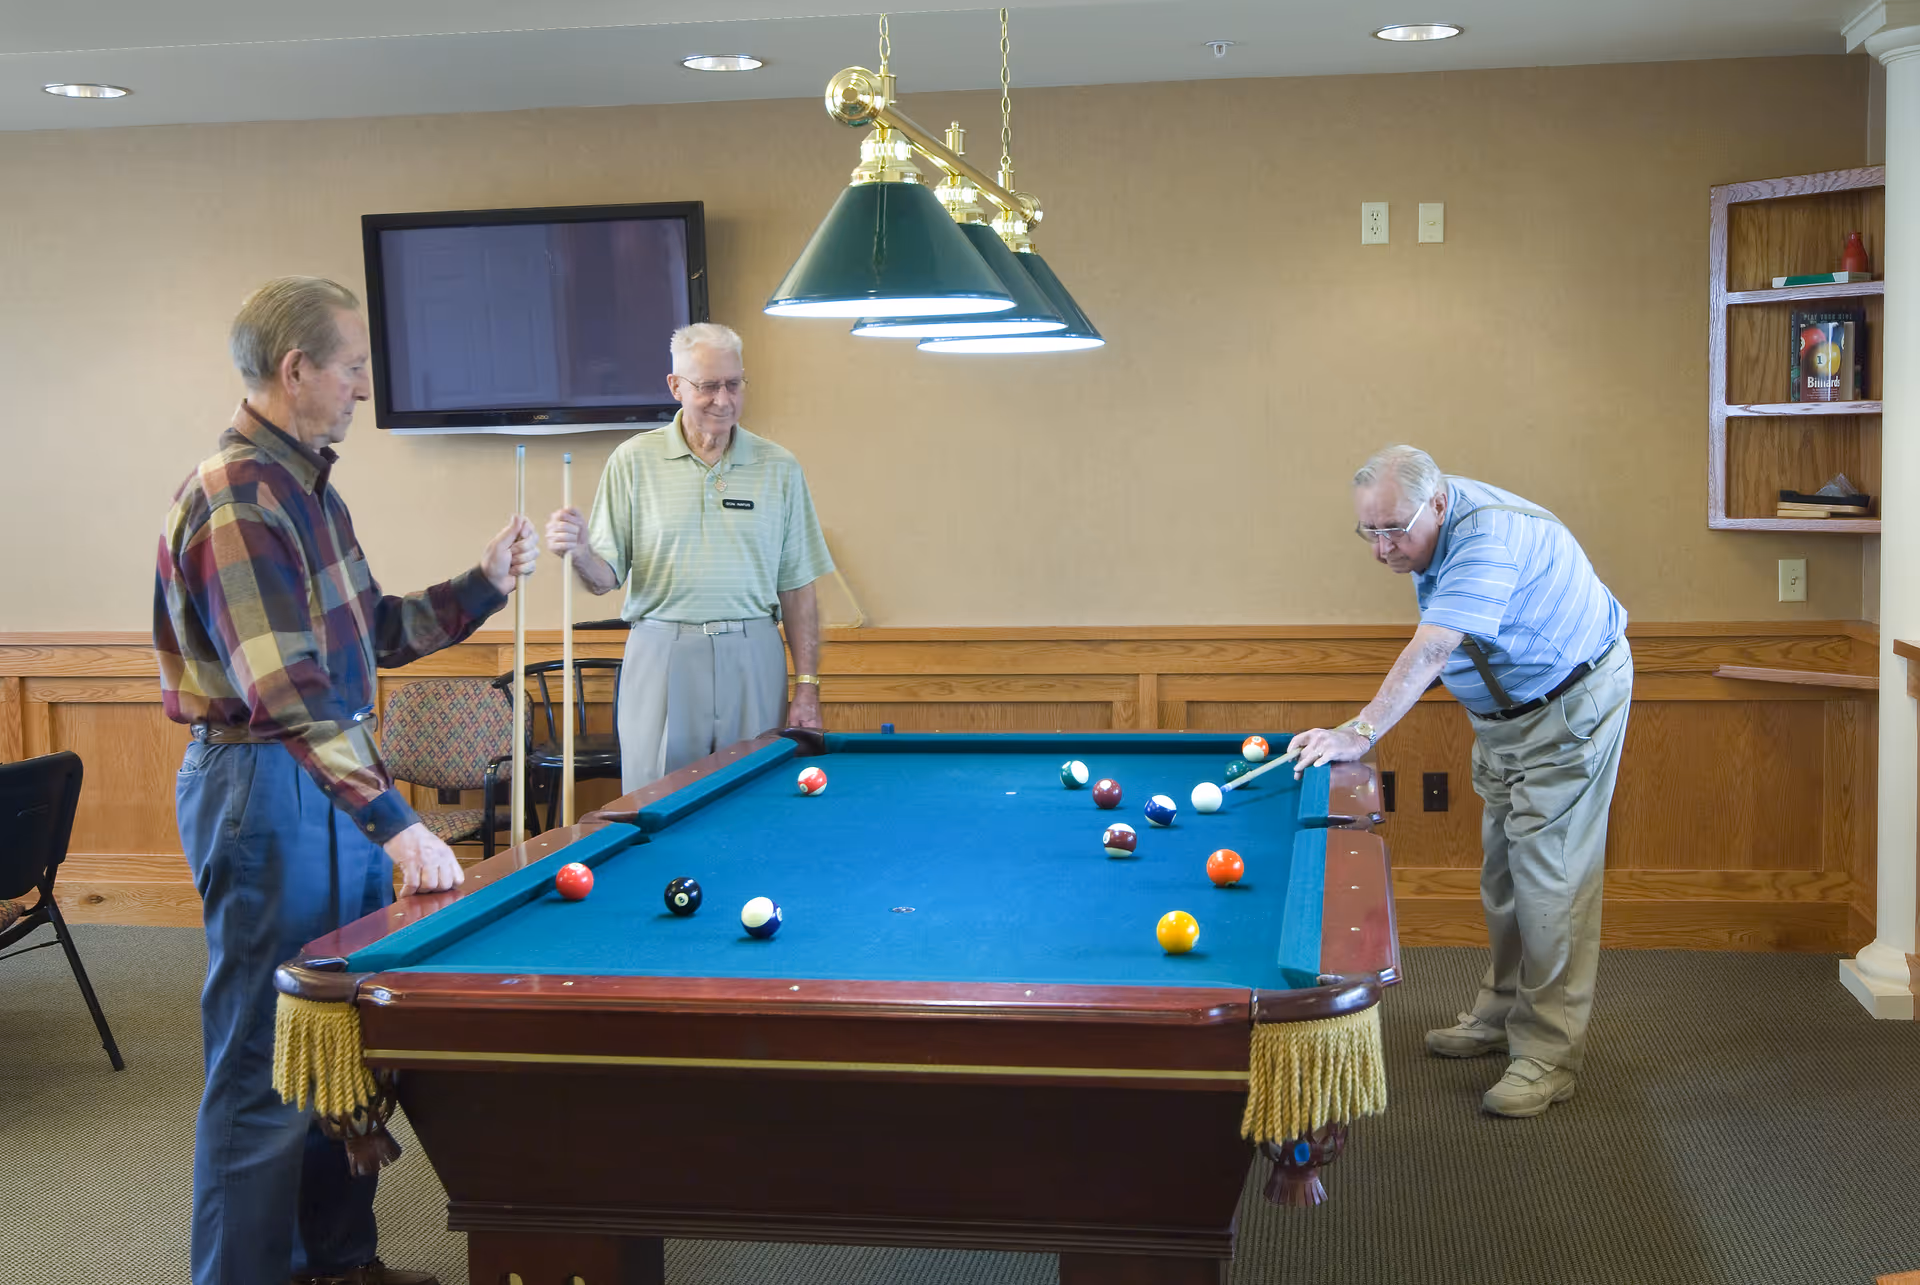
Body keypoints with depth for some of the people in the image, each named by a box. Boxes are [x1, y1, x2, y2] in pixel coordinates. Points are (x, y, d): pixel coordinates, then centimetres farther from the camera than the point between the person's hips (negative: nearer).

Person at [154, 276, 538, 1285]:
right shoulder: (236, 501, -18)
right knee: (268, 1060, -1)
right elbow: (284, 693, -27)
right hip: (269, 792, -10)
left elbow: (370, 634, 20)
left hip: (342, 784, 10)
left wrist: (481, 586, 7)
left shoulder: (308, 487, 13)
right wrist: (393, 822, -32)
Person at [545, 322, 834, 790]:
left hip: (753, 660, 1)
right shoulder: (634, 460, 2)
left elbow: (797, 587, 7)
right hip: (661, 658, -1)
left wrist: (807, 686, 2)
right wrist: (580, 554, -21)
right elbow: (606, 578, 2)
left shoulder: (780, 468, 6)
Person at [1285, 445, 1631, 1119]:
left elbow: (1432, 651, -41)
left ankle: (1549, 1054, -4)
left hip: (1570, 705, -9)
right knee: (1503, 869, 15)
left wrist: (1360, 732, -47)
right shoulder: (1427, 525, -2)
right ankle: (1501, 1013, 27)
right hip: (1504, 710, 9)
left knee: (1549, 879, -9)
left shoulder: (1488, 538, -32)